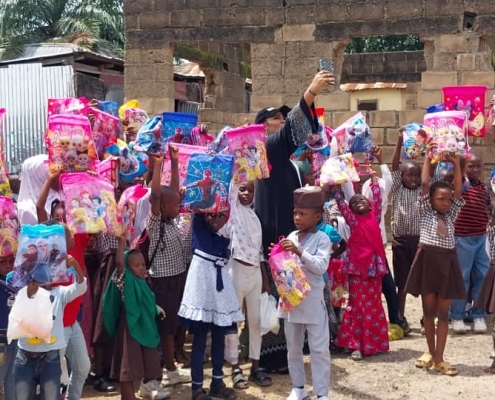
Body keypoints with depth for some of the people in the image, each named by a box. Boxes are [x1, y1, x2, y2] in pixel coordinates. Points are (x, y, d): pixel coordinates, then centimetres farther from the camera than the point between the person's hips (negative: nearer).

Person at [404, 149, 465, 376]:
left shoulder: (451, 214, 9)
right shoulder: (425, 212, 2)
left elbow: (459, 190, 1)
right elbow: (424, 185, -5)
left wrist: (456, 164, -4)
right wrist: (428, 158, -4)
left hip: (448, 263, 3)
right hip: (428, 261, -2)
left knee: (443, 313, 4)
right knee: (428, 310, 8)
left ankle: (439, 359, 6)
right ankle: (430, 351, 23)